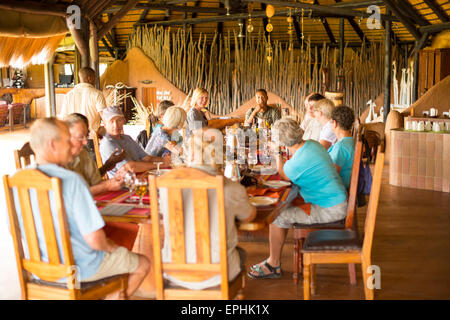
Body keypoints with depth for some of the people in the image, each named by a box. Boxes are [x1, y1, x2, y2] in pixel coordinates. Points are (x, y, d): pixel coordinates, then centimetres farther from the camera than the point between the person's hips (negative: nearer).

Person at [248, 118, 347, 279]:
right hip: (337, 201, 10)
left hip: (329, 210, -10)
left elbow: (283, 176, -2)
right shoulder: (312, 144, 1)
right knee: (283, 208, 14)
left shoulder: (299, 161, -25)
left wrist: (278, 159, 11)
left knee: (276, 217, -8)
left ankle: (273, 265, 9)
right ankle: (274, 260, 21)